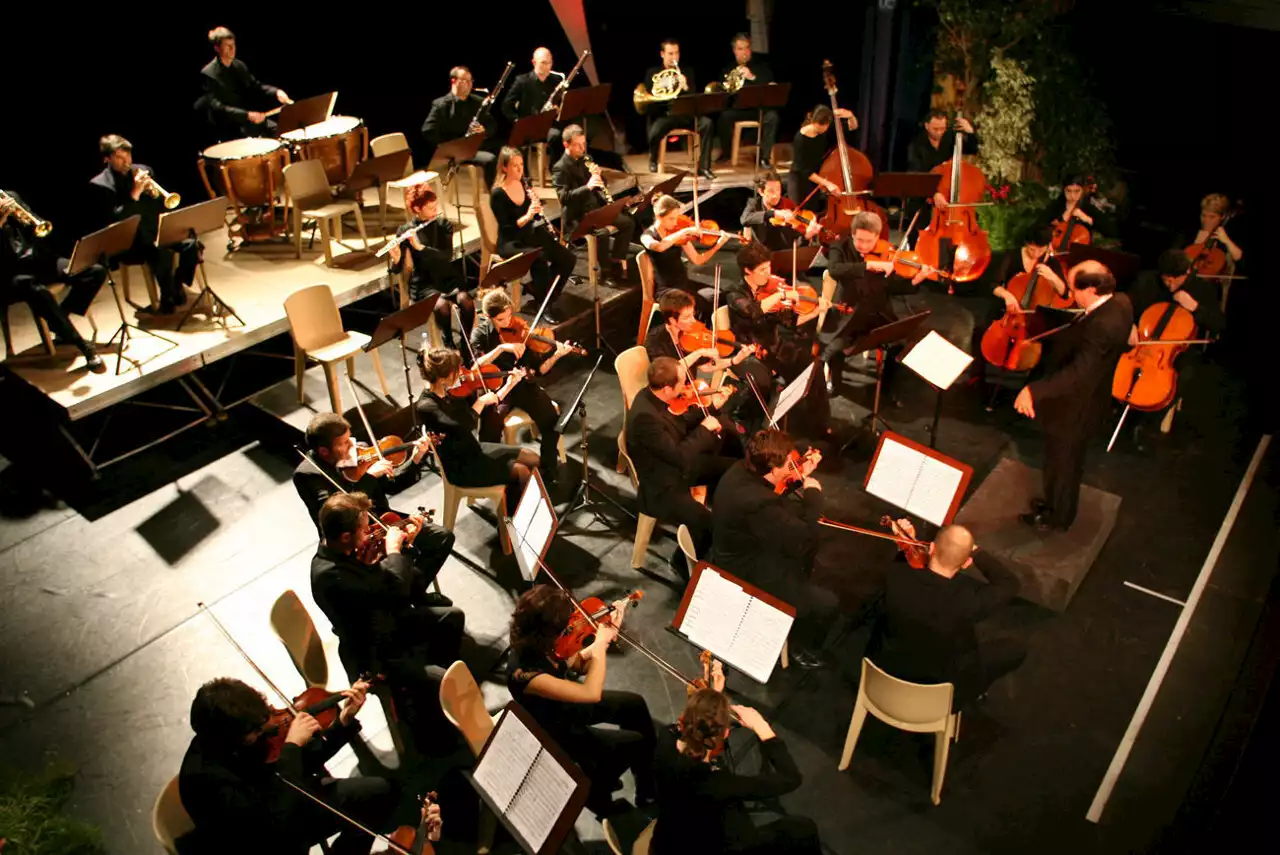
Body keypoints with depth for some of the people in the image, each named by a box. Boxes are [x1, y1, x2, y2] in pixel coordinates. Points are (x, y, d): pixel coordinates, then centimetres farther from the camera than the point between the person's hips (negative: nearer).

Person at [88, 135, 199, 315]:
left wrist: (155, 192, -11)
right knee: (162, 253, -33)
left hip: (156, 231, 5)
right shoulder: (100, 185, -5)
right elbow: (113, 220, -16)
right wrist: (134, 194, -23)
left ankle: (177, 285, 2)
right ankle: (168, 300, -13)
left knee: (192, 244, -20)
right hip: (128, 242, -5)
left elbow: (163, 205, 12)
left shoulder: (143, 171, 10)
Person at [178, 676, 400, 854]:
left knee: (379, 791, 2)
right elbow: (277, 823, -37)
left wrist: (344, 721, -15)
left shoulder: (250, 732, -13)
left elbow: (306, 762, -1)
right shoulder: (202, 776, -32)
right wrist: (291, 746, -35)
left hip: (286, 807, 6)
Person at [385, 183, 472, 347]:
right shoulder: (405, 231, -3)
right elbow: (396, 269, -5)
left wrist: (420, 247, -25)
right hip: (424, 283, -2)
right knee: (442, 306, -33)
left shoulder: (444, 225, 3)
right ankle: (449, 342, -8)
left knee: (466, 301, -29)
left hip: (448, 277, 2)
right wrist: (395, 259, -29)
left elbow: (447, 256, -12)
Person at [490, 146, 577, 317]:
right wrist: (527, 216, -31)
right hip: (510, 243, -6)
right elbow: (506, 229, -19)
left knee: (569, 259, -9)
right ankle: (545, 306, -19)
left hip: (530, 235, 7)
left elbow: (537, 215, 8)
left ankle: (539, 290, 8)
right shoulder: (497, 194, -16)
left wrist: (537, 205, -14)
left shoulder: (525, 184, 3)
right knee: (540, 260, -35)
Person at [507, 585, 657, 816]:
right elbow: (591, 693, -39)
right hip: (553, 731, -7)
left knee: (634, 704, 13)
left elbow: (578, 664, -3)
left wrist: (608, 633, -16)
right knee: (633, 743, -2)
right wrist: (600, 644, -29)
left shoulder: (538, 643, -19)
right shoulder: (523, 672, -42)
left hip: (564, 704, 7)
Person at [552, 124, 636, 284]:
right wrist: (587, 186, -33)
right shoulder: (560, 168, -13)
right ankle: (606, 271, -13)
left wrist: (598, 176, -8)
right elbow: (564, 197, -24)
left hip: (597, 209, 8)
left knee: (628, 222, 0)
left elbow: (601, 185, 15)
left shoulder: (585, 160, 11)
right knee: (602, 233, -33)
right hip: (576, 216, -8)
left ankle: (616, 262, 8)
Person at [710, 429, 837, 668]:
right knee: (826, 603, -2)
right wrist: (813, 494, -18)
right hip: (745, 577, -9)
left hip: (742, 552, 10)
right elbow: (804, 540, -29)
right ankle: (801, 647, 25)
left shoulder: (742, 470, -11)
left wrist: (800, 475, -3)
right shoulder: (756, 504, -40)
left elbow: (775, 495, 10)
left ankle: (799, 587, 42)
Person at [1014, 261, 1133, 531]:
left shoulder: (1102, 326, -37)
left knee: (1062, 461, 14)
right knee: (1066, 459, 29)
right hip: (1083, 397, 9)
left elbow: (1078, 372, -46)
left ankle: (1057, 516, 37)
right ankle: (1056, 502, 51)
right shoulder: (1120, 302, -7)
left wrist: (1033, 390, -50)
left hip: (1071, 405, -9)